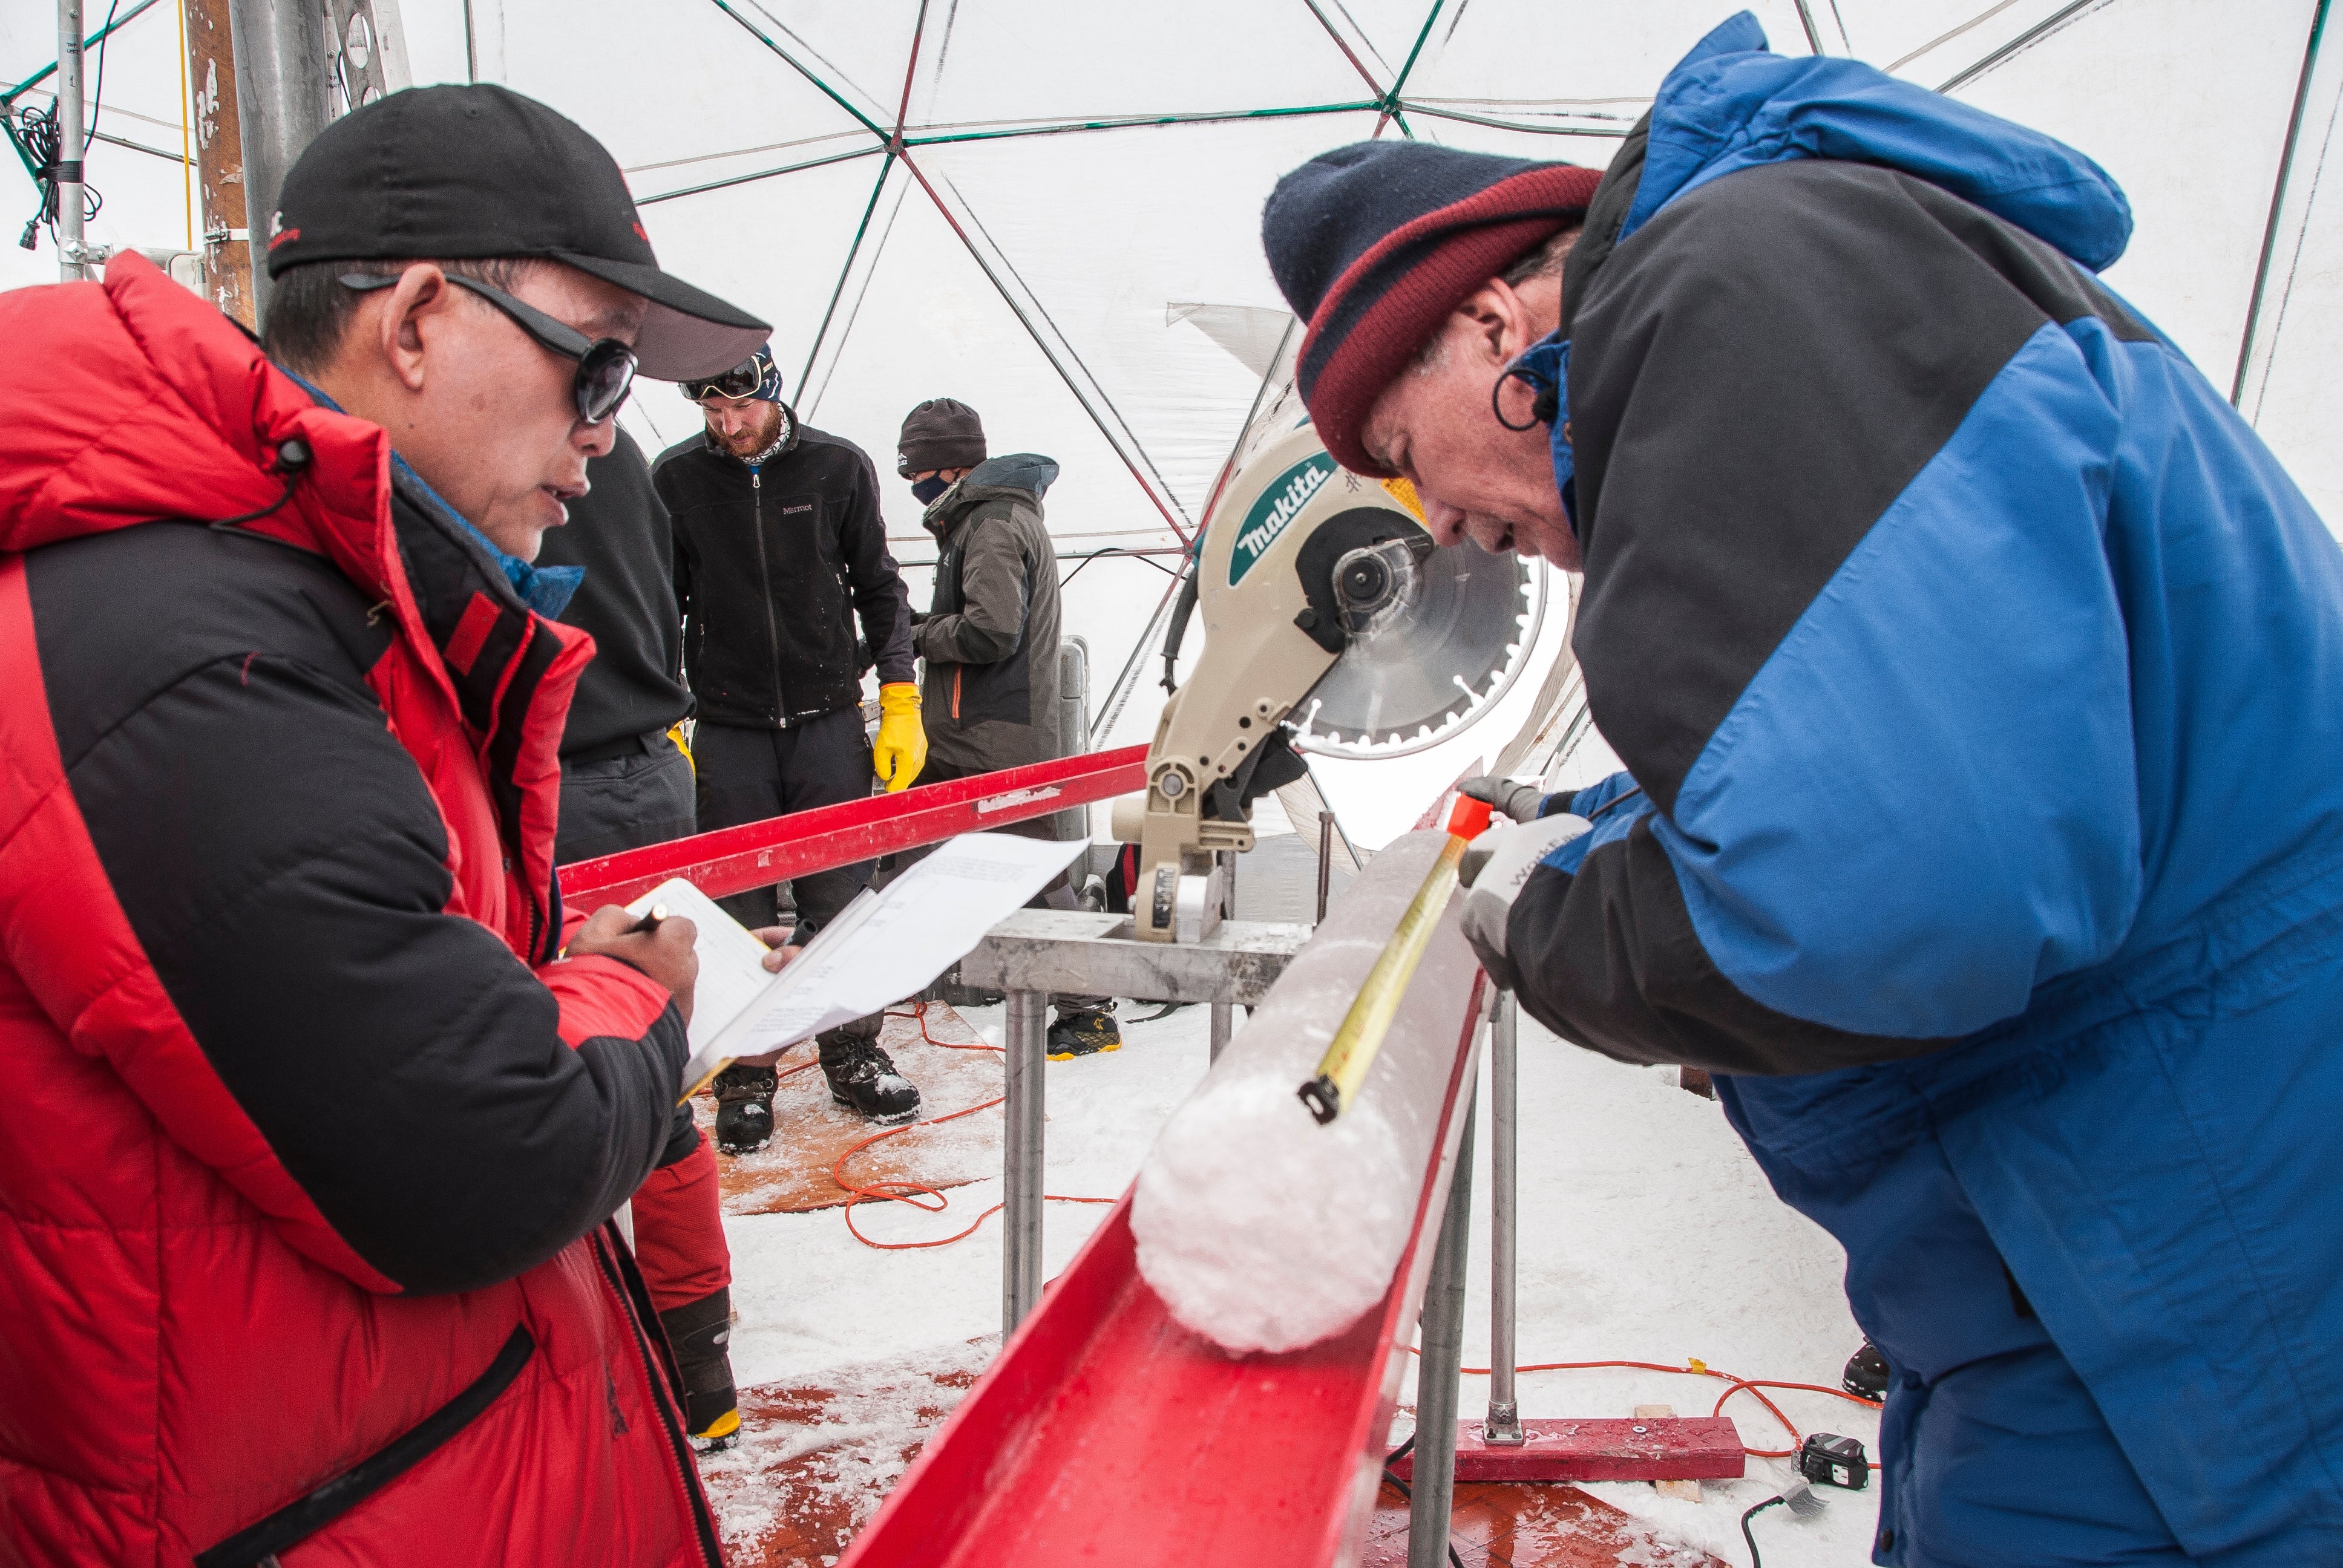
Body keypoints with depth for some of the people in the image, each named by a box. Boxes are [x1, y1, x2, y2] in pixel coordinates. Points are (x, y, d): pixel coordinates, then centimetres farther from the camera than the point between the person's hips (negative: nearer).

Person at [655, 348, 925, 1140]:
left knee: (840, 899, 5)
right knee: (740, 912, 5)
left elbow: (879, 590, 7)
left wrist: (900, 704, 3)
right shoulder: (675, 478, -1)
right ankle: (745, 1076, 18)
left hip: (828, 721, 0)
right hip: (727, 731, 0)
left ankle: (853, 1054, 22)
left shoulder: (839, 466, 0)